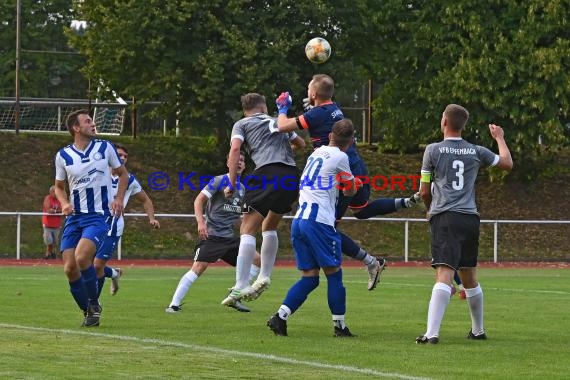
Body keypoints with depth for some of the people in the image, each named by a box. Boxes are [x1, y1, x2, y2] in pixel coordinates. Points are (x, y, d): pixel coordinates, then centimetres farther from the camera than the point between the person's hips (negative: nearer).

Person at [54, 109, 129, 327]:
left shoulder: (104, 148, 2)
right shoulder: (63, 156, 4)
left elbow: (122, 173, 14)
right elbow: (59, 186, 17)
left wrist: (119, 198, -1)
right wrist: (64, 203, -4)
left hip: (99, 216, -3)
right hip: (74, 217, 3)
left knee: (81, 257, -25)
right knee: (69, 268, -6)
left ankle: (94, 304, -5)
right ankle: (88, 311, 15)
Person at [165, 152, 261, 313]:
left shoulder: (243, 189, 16)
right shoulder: (219, 181, -4)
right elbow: (199, 200, -9)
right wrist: (200, 222, -22)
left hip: (229, 238, 7)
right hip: (211, 235, -7)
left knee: (257, 260, 2)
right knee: (198, 268, -20)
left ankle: (235, 298, 7)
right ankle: (174, 304, -15)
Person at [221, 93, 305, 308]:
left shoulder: (241, 124, 17)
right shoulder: (279, 123, 30)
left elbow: (235, 149, -2)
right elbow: (301, 144, 45)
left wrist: (232, 184, -3)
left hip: (268, 173, -5)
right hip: (292, 176, 5)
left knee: (248, 230, -7)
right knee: (269, 227, 26)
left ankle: (240, 287, -19)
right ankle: (265, 276, 17)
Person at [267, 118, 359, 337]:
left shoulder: (316, 153, 20)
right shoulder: (340, 157, 0)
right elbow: (351, 190, 13)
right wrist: (351, 186, 35)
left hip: (298, 220, 7)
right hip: (319, 221, -7)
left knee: (309, 277, 10)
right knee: (333, 274, 5)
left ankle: (280, 316, -5)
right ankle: (339, 326, 8)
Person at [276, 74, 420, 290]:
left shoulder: (318, 114, -15)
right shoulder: (334, 109, 10)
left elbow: (283, 126, -12)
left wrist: (283, 110, 7)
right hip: (358, 170, 9)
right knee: (361, 210, 35)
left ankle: (371, 263, -7)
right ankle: (408, 202, 20)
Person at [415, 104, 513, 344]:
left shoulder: (433, 150, 1)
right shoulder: (476, 152, 11)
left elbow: (424, 191, 5)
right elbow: (507, 163, 26)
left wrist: (430, 209, 26)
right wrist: (500, 138, 43)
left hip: (444, 218, -4)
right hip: (470, 218, 4)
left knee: (444, 275, -18)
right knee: (469, 277, 20)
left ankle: (432, 333, -30)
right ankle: (478, 330, 32)